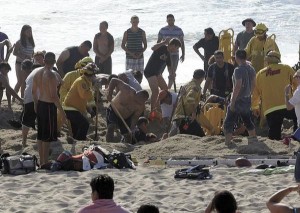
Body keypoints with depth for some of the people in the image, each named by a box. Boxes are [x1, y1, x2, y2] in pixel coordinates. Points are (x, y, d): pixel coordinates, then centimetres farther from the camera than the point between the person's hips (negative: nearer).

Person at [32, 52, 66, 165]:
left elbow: (34, 91, 15)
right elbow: (54, 96, -23)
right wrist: (62, 111, -18)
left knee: (40, 135, 16)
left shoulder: (38, 73, 4)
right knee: (48, 136, -1)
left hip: (40, 104, 8)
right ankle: (45, 163, 2)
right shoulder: (51, 75, -20)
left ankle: (41, 161, 25)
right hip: (49, 106, -8)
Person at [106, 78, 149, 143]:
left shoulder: (141, 106, -22)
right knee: (111, 127, -28)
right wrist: (110, 93, -37)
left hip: (125, 118, 4)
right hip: (113, 111, -4)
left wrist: (132, 128, -33)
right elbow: (114, 81, -27)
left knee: (128, 135, 6)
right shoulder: (127, 90, -34)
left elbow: (135, 117, -17)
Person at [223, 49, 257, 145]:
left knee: (228, 122, -3)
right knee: (247, 120, 25)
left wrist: (232, 101, -21)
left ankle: (228, 142, -8)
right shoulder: (251, 69, 4)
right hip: (247, 100, 8)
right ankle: (253, 137, 34)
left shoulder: (238, 70, -20)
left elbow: (238, 86, -25)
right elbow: (253, 84, 12)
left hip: (238, 100, -8)